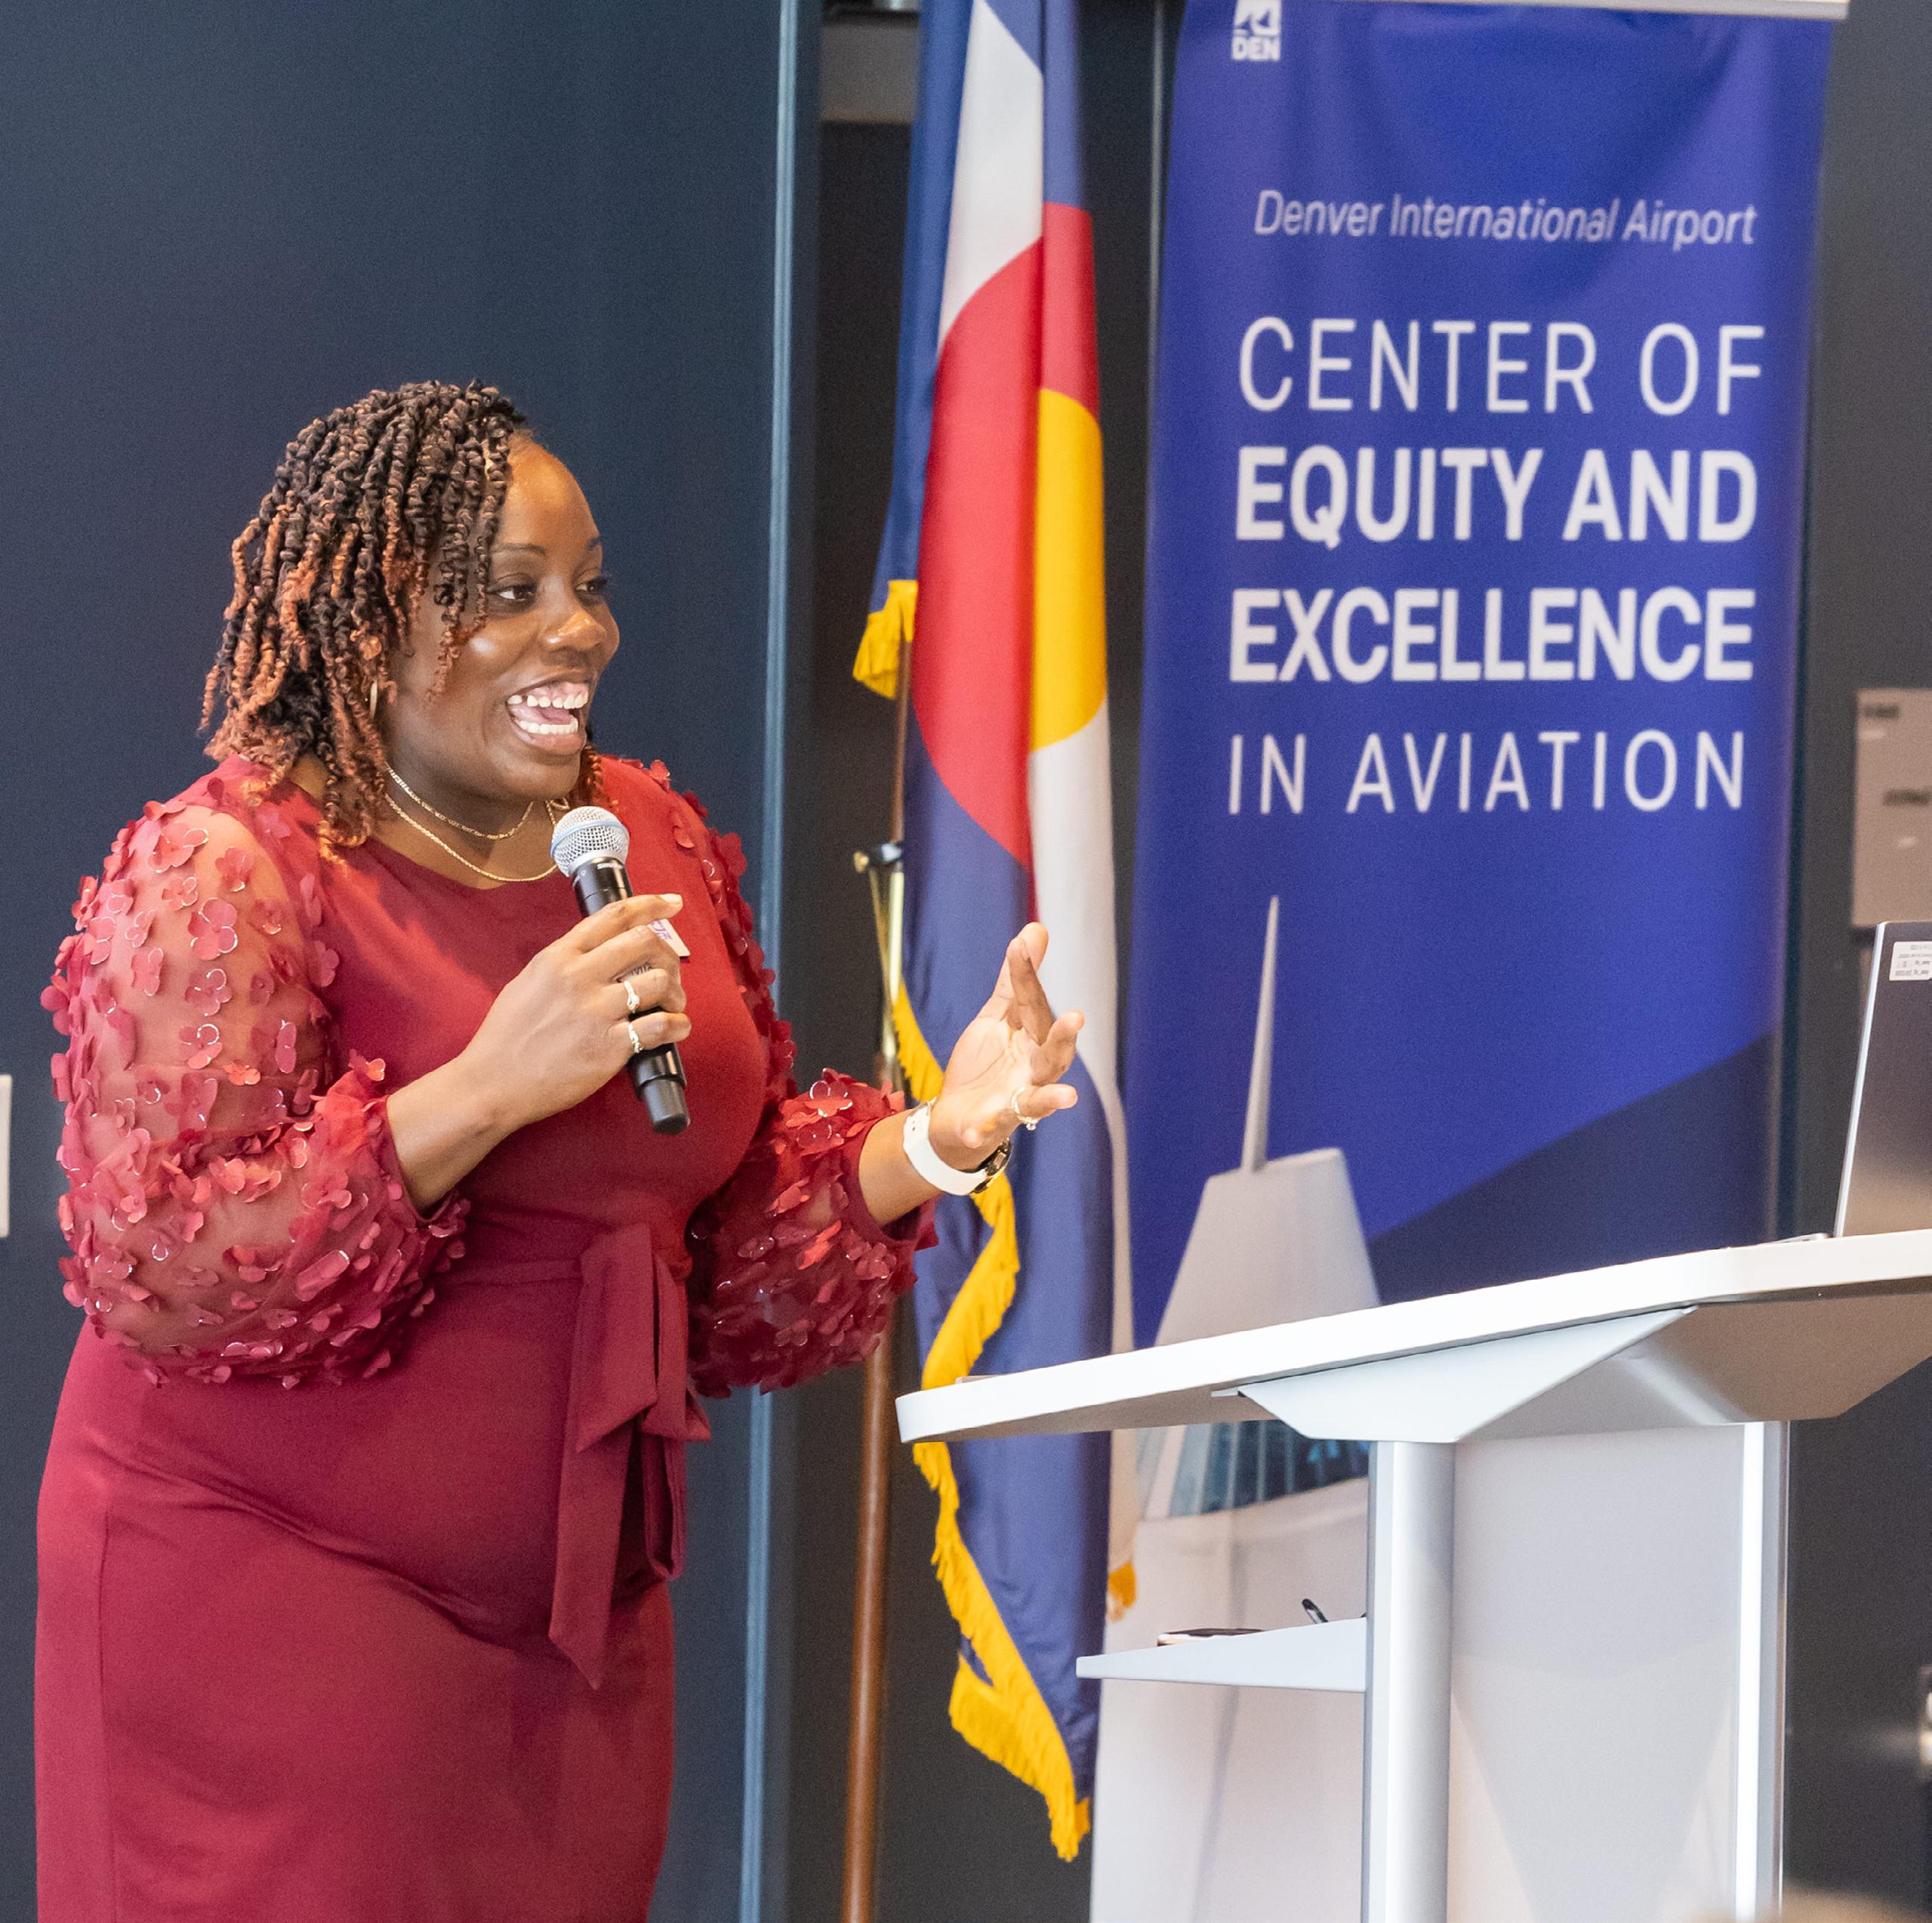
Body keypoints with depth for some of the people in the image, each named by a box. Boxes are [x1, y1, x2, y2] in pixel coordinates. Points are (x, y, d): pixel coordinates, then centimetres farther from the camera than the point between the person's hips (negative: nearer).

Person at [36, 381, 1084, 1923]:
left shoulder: (657, 841, 10)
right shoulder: (226, 872, -11)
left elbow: (735, 1250, 16)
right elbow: (155, 1274, -21)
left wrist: (936, 1141, -2)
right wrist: (484, 1088, -27)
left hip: (577, 1613, 6)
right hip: (263, 1607, -6)